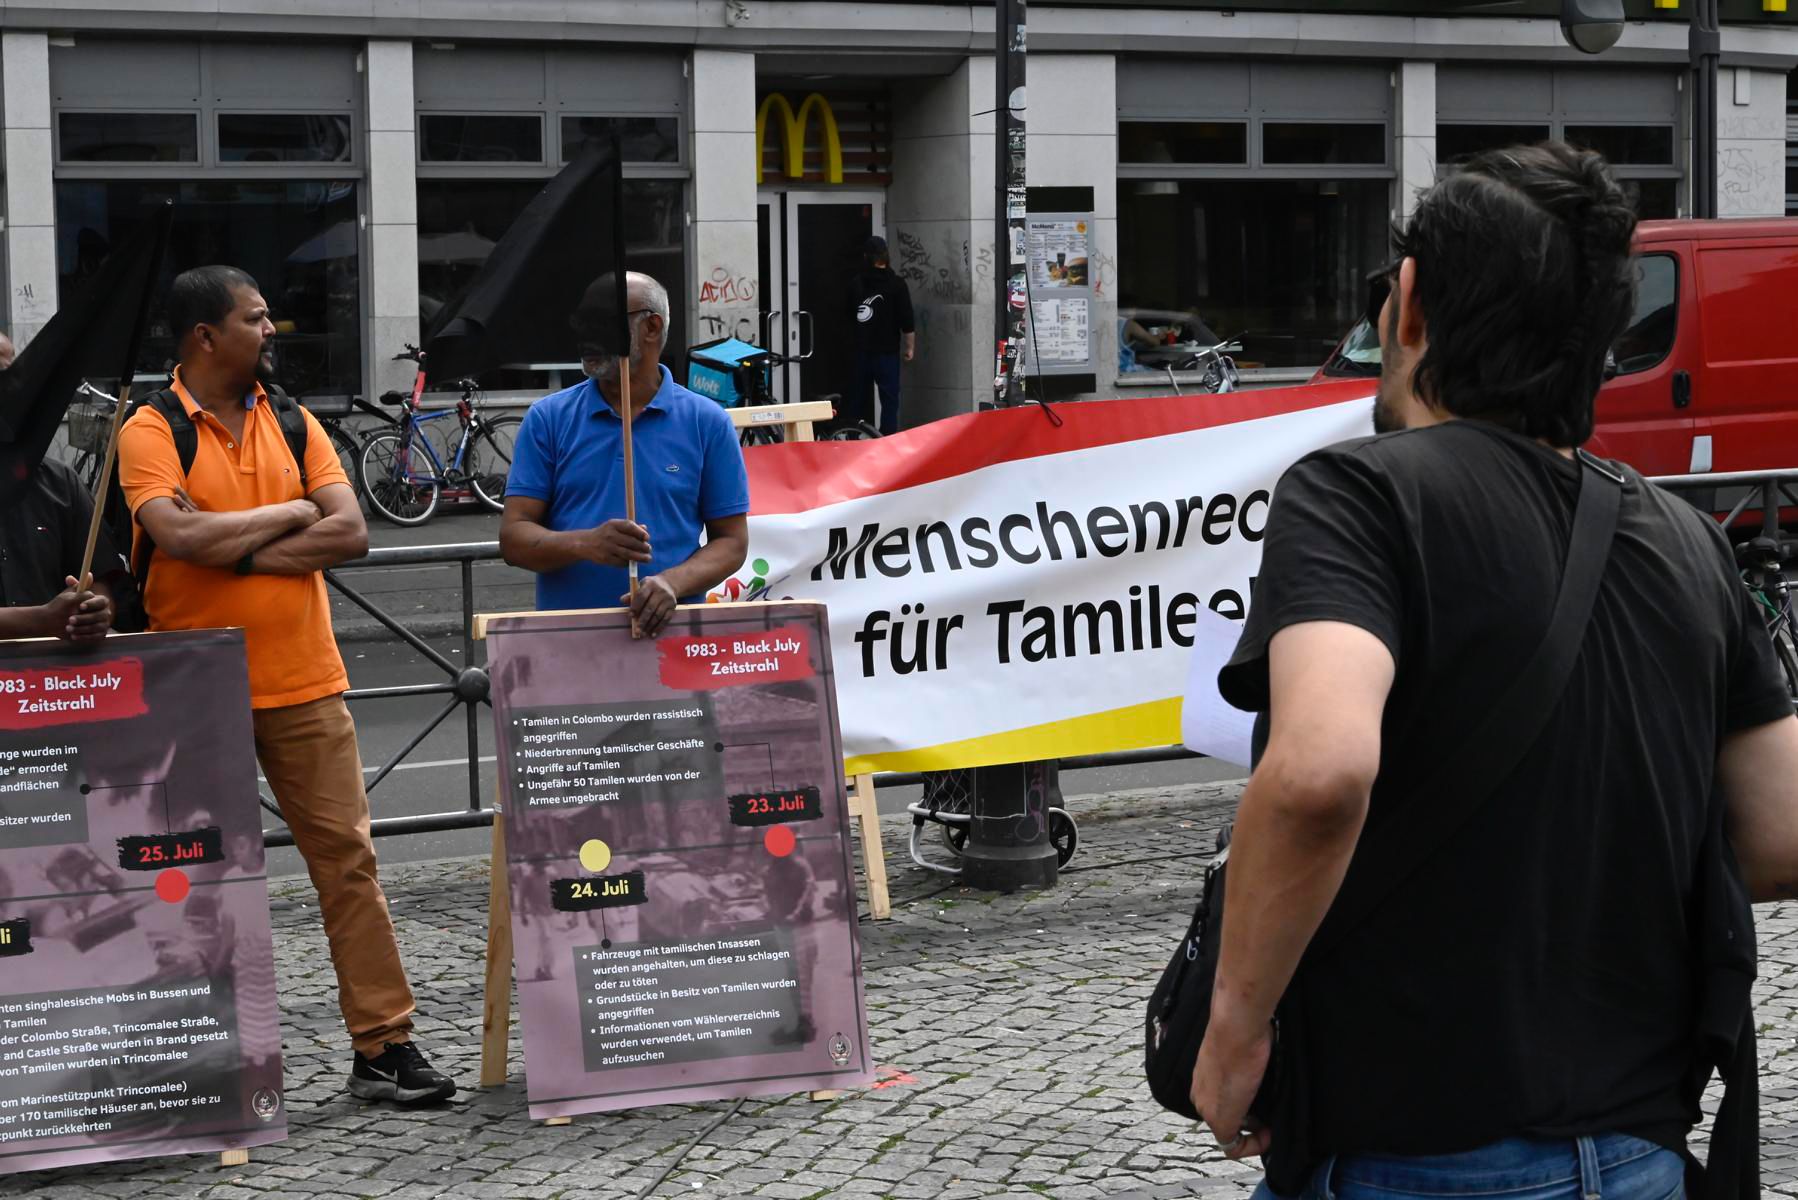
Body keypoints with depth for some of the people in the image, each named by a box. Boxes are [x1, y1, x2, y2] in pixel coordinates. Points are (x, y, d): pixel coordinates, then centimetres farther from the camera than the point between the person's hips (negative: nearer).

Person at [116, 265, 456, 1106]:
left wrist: (240, 552, -13)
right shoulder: (150, 433, -5)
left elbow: (351, 533, -3)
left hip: (304, 685, 3)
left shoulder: (293, 423, 8)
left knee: (347, 855, 1)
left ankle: (383, 1044, 5)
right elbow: (180, 535, -22)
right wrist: (289, 514, -10)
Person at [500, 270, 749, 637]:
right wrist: (585, 544, -16)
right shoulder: (547, 418, 8)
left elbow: (731, 541, 7)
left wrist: (672, 582, -12)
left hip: (672, 636, -1)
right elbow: (513, 537, 3)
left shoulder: (707, 422, 6)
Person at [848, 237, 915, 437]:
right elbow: (907, 322, -9)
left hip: (860, 352, 4)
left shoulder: (855, 284, 3)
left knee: (858, 399, 12)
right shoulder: (896, 284, -8)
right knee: (889, 400, -1)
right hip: (887, 353, -4)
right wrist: (910, 348, 1)